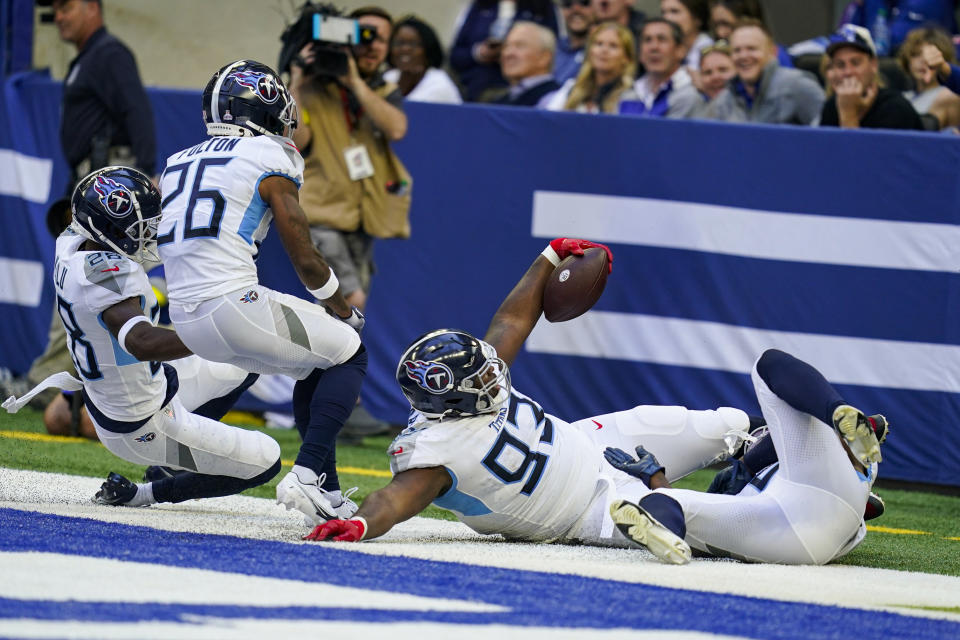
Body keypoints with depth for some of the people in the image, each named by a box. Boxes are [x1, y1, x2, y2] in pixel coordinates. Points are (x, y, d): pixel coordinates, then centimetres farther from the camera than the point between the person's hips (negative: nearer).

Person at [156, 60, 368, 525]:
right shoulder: (269, 157, 0)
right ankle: (307, 475, -7)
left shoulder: (177, 163, 20)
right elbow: (306, 262, 1)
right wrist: (346, 313, 17)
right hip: (234, 303, -7)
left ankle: (328, 492, 19)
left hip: (184, 318, 7)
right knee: (347, 352, 10)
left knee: (312, 369, 24)